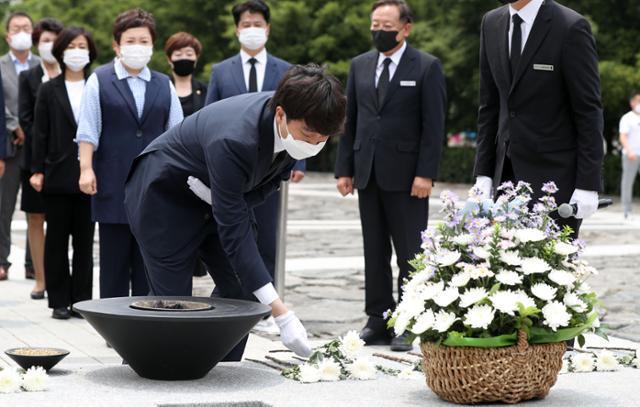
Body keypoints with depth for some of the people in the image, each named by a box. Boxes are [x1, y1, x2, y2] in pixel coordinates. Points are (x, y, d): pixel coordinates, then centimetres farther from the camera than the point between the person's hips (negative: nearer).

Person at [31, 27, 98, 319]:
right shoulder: (49, 90, 5)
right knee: (57, 240, 6)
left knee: (84, 240, 5)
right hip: (58, 175, 1)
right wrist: (37, 171, -3)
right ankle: (59, 301, 12)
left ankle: (81, 300, 11)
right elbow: (40, 133, 3)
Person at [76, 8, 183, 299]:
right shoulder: (99, 81, 3)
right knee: (114, 259, 3)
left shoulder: (164, 85, 11)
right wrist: (86, 168, -9)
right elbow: (88, 131, -1)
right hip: (113, 185, -2)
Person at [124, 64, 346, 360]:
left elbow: (272, 178, 0)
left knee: (240, 294, 0)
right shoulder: (233, 140, -40)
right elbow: (234, 232, -37)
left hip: (214, 200, 7)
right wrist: (280, 312, -40)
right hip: (164, 198, -7)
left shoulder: (299, 123, -18)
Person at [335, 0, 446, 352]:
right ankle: (378, 320, 14)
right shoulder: (360, 66, 12)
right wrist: (344, 169, 7)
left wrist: (425, 174, -13)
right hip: (368, 174, 5)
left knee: (409, 254, -1)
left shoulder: (427, 67, -3)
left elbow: (434, 125, -7)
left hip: (406, 175, -5)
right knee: (374, 252, 9)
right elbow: (350, 121, 13)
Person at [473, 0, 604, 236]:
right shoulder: (492, 23, 9)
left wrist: (588, 186, -13)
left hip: (554, 175, -5)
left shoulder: (571, 28, -9)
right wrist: (483, 174, 8)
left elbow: (589, 111, -9)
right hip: (506, 175, 5)